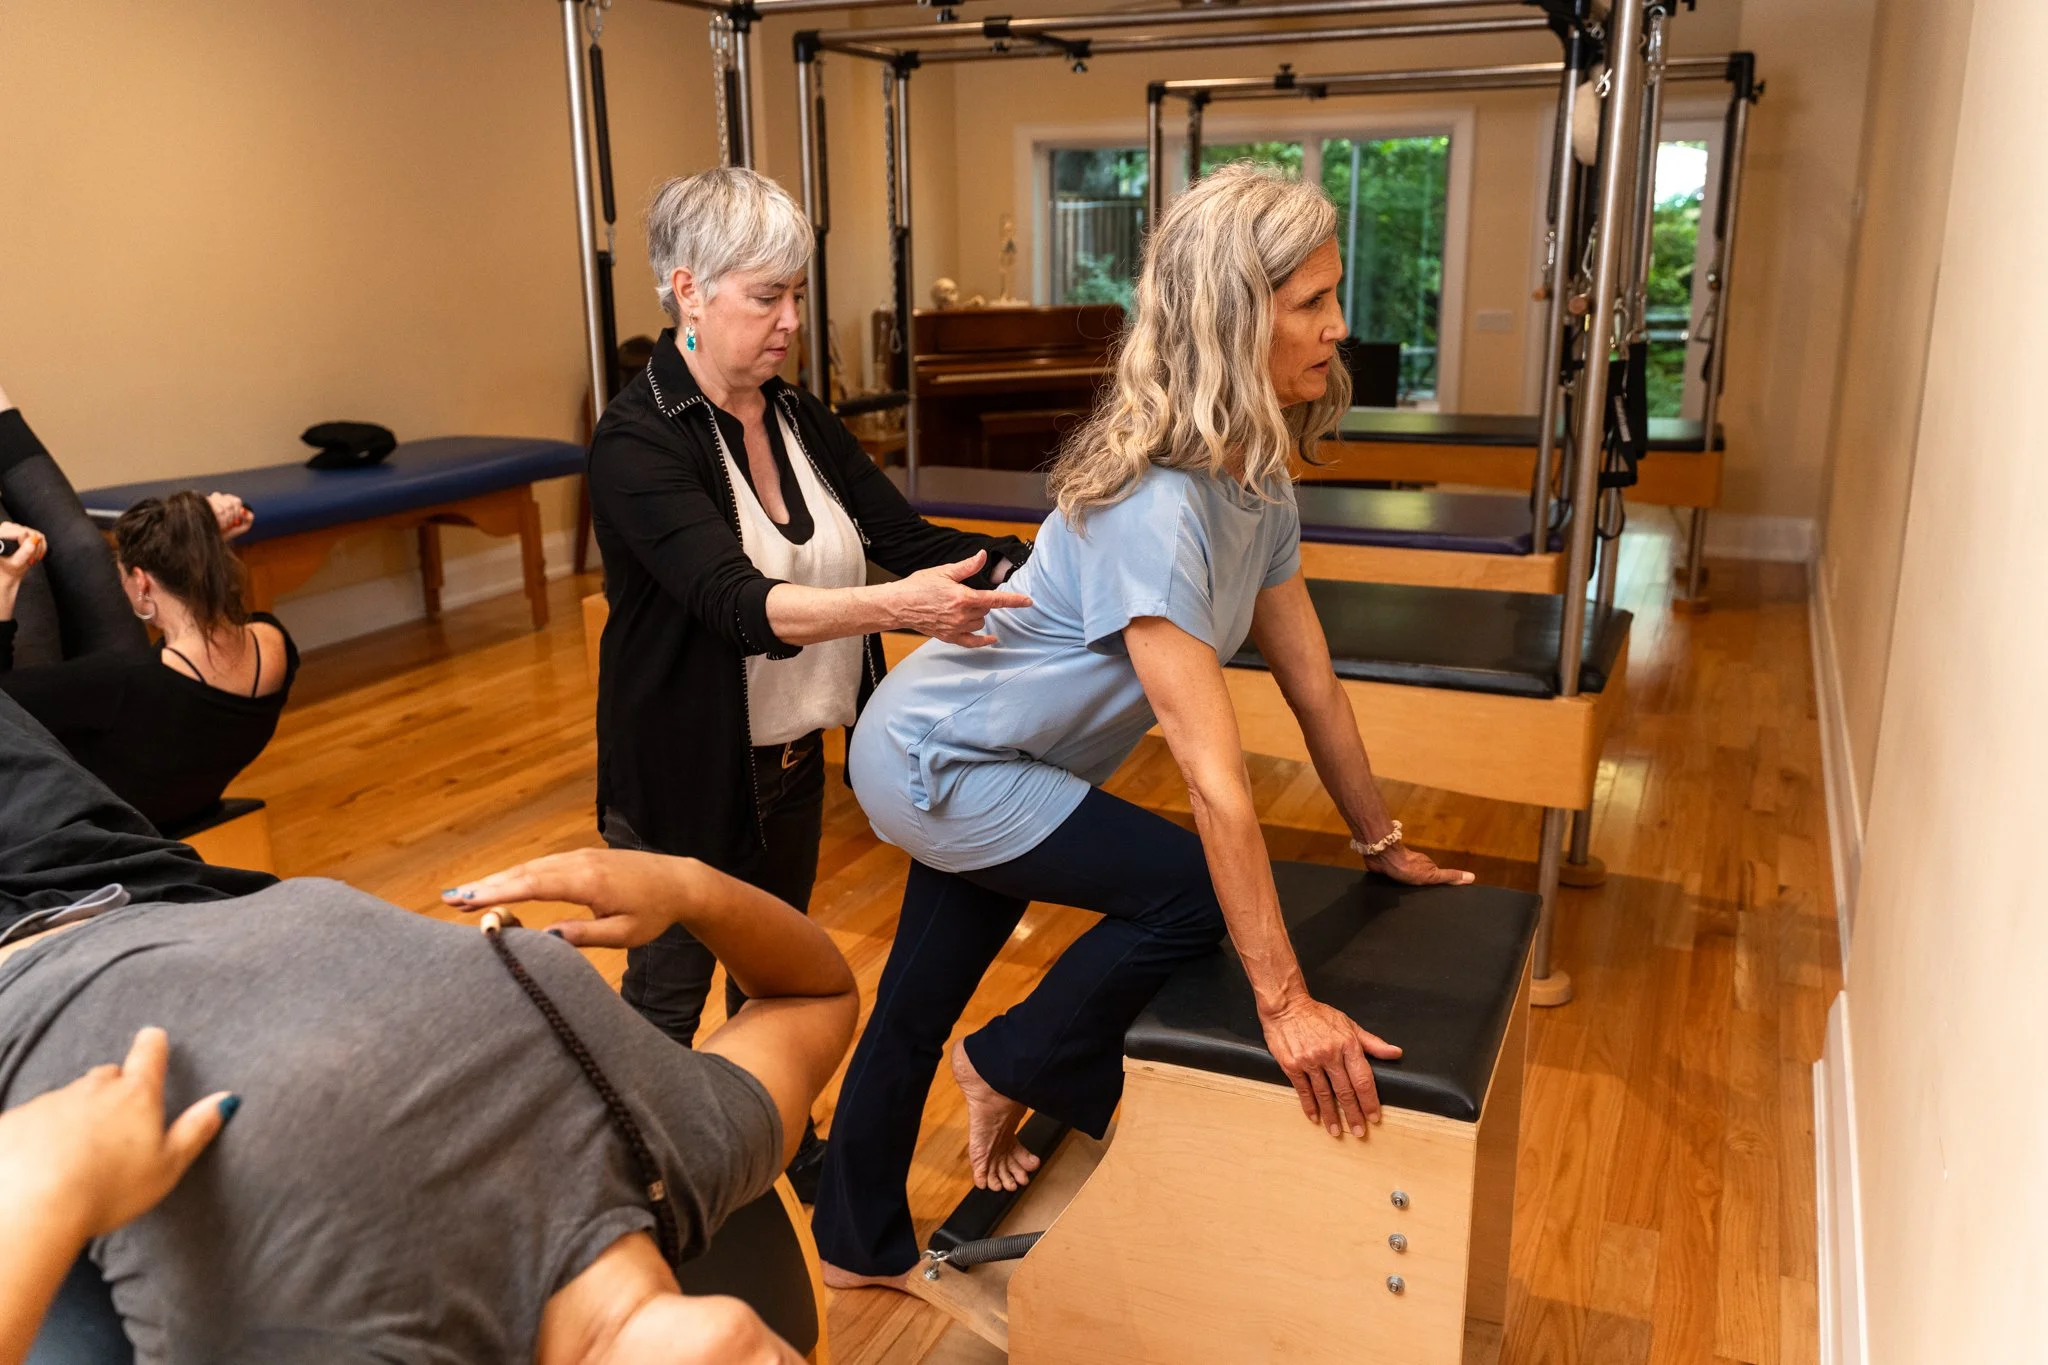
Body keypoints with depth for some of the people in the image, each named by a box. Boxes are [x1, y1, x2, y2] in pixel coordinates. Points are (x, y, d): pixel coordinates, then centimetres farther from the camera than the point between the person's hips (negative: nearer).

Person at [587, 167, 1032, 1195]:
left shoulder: (801, 420, 1)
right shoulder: (638, 443, -21)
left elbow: (908, 541, -3)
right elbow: (738, 600, -34)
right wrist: (891, 604, -48)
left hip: (791, 761, 7)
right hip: (685, 776, -6)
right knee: (668, 993, 12)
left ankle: (792, 1149, 45)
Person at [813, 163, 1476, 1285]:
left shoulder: (1254, 478, -4)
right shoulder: (1156, 507, -33)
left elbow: (1312, 684, 4)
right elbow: (1215, 779, -33)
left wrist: (1384, 847, 10)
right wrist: (1284, 1000, -28)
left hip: (976, 755, 8)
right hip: (932, 761, -8)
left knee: (919, 1006, 19)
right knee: (1190, 890, -14)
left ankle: (860, 1249, 39)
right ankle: (1014, 1067, 11)